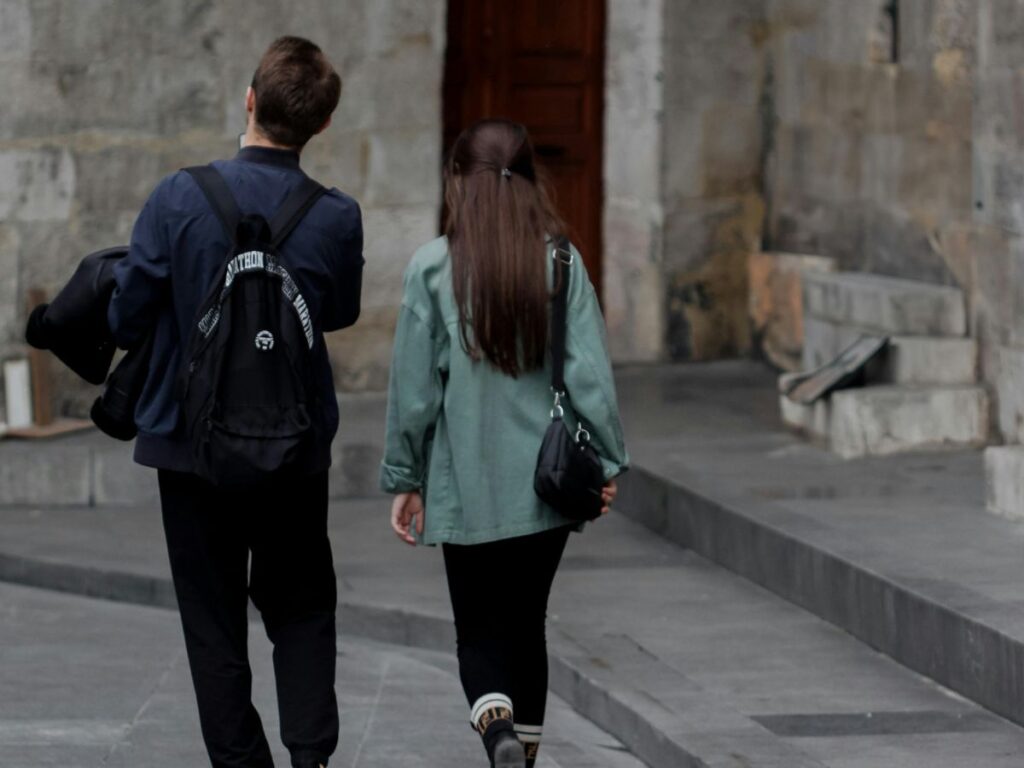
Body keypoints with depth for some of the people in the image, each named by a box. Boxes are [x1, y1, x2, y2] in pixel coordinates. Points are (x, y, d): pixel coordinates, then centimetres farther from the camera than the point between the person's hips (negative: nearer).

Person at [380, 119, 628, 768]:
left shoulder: (434, 266, -7)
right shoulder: (561, 262, -4)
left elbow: (414, 385, -4)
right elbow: (591, 373, -6)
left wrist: (404, 479, 5)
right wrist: (605, 464, 3)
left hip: (466, 487, -2)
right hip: (545, 482, 2)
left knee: (481, 634, 3)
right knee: (526, 626, 17)